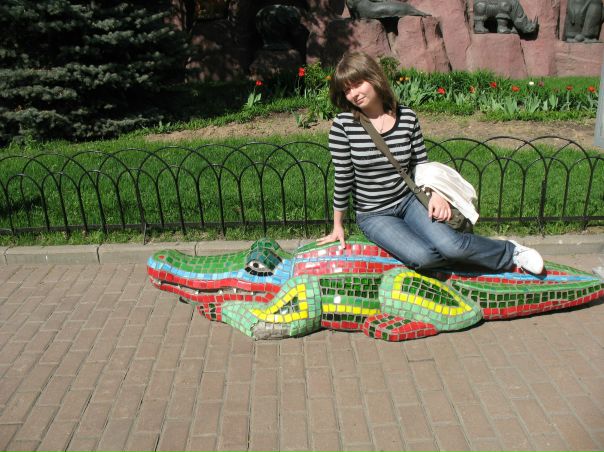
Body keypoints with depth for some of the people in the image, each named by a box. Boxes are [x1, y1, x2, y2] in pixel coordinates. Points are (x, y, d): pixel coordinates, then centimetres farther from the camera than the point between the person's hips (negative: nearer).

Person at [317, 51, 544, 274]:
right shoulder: (343, 125, -13)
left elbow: (421, 166, 5)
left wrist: (435, 194, -12)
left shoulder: (407, 117, -5)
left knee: (449, 245, -22)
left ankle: (510, 251, 5)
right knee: (421, 256, -27)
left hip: (409, 199, 2)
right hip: (374, 215, -2)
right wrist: (337, 226, 0)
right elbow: (342, 178, -6)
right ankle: (465, 251, 4)